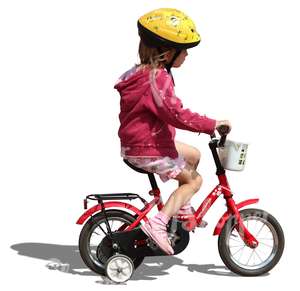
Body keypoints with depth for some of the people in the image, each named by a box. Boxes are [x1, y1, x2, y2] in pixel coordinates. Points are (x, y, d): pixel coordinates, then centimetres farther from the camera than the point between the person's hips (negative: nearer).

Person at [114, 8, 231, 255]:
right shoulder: (159, 78, -25)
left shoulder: (144, 72, 8)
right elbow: (177, 115, -30)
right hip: (148, 151, -10)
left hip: (140, 141, 10)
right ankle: (158, 223, -8)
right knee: (194, 179, 2)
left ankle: (182, 207, 31)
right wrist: (212, 124, -24)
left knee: (194, 155, 22)